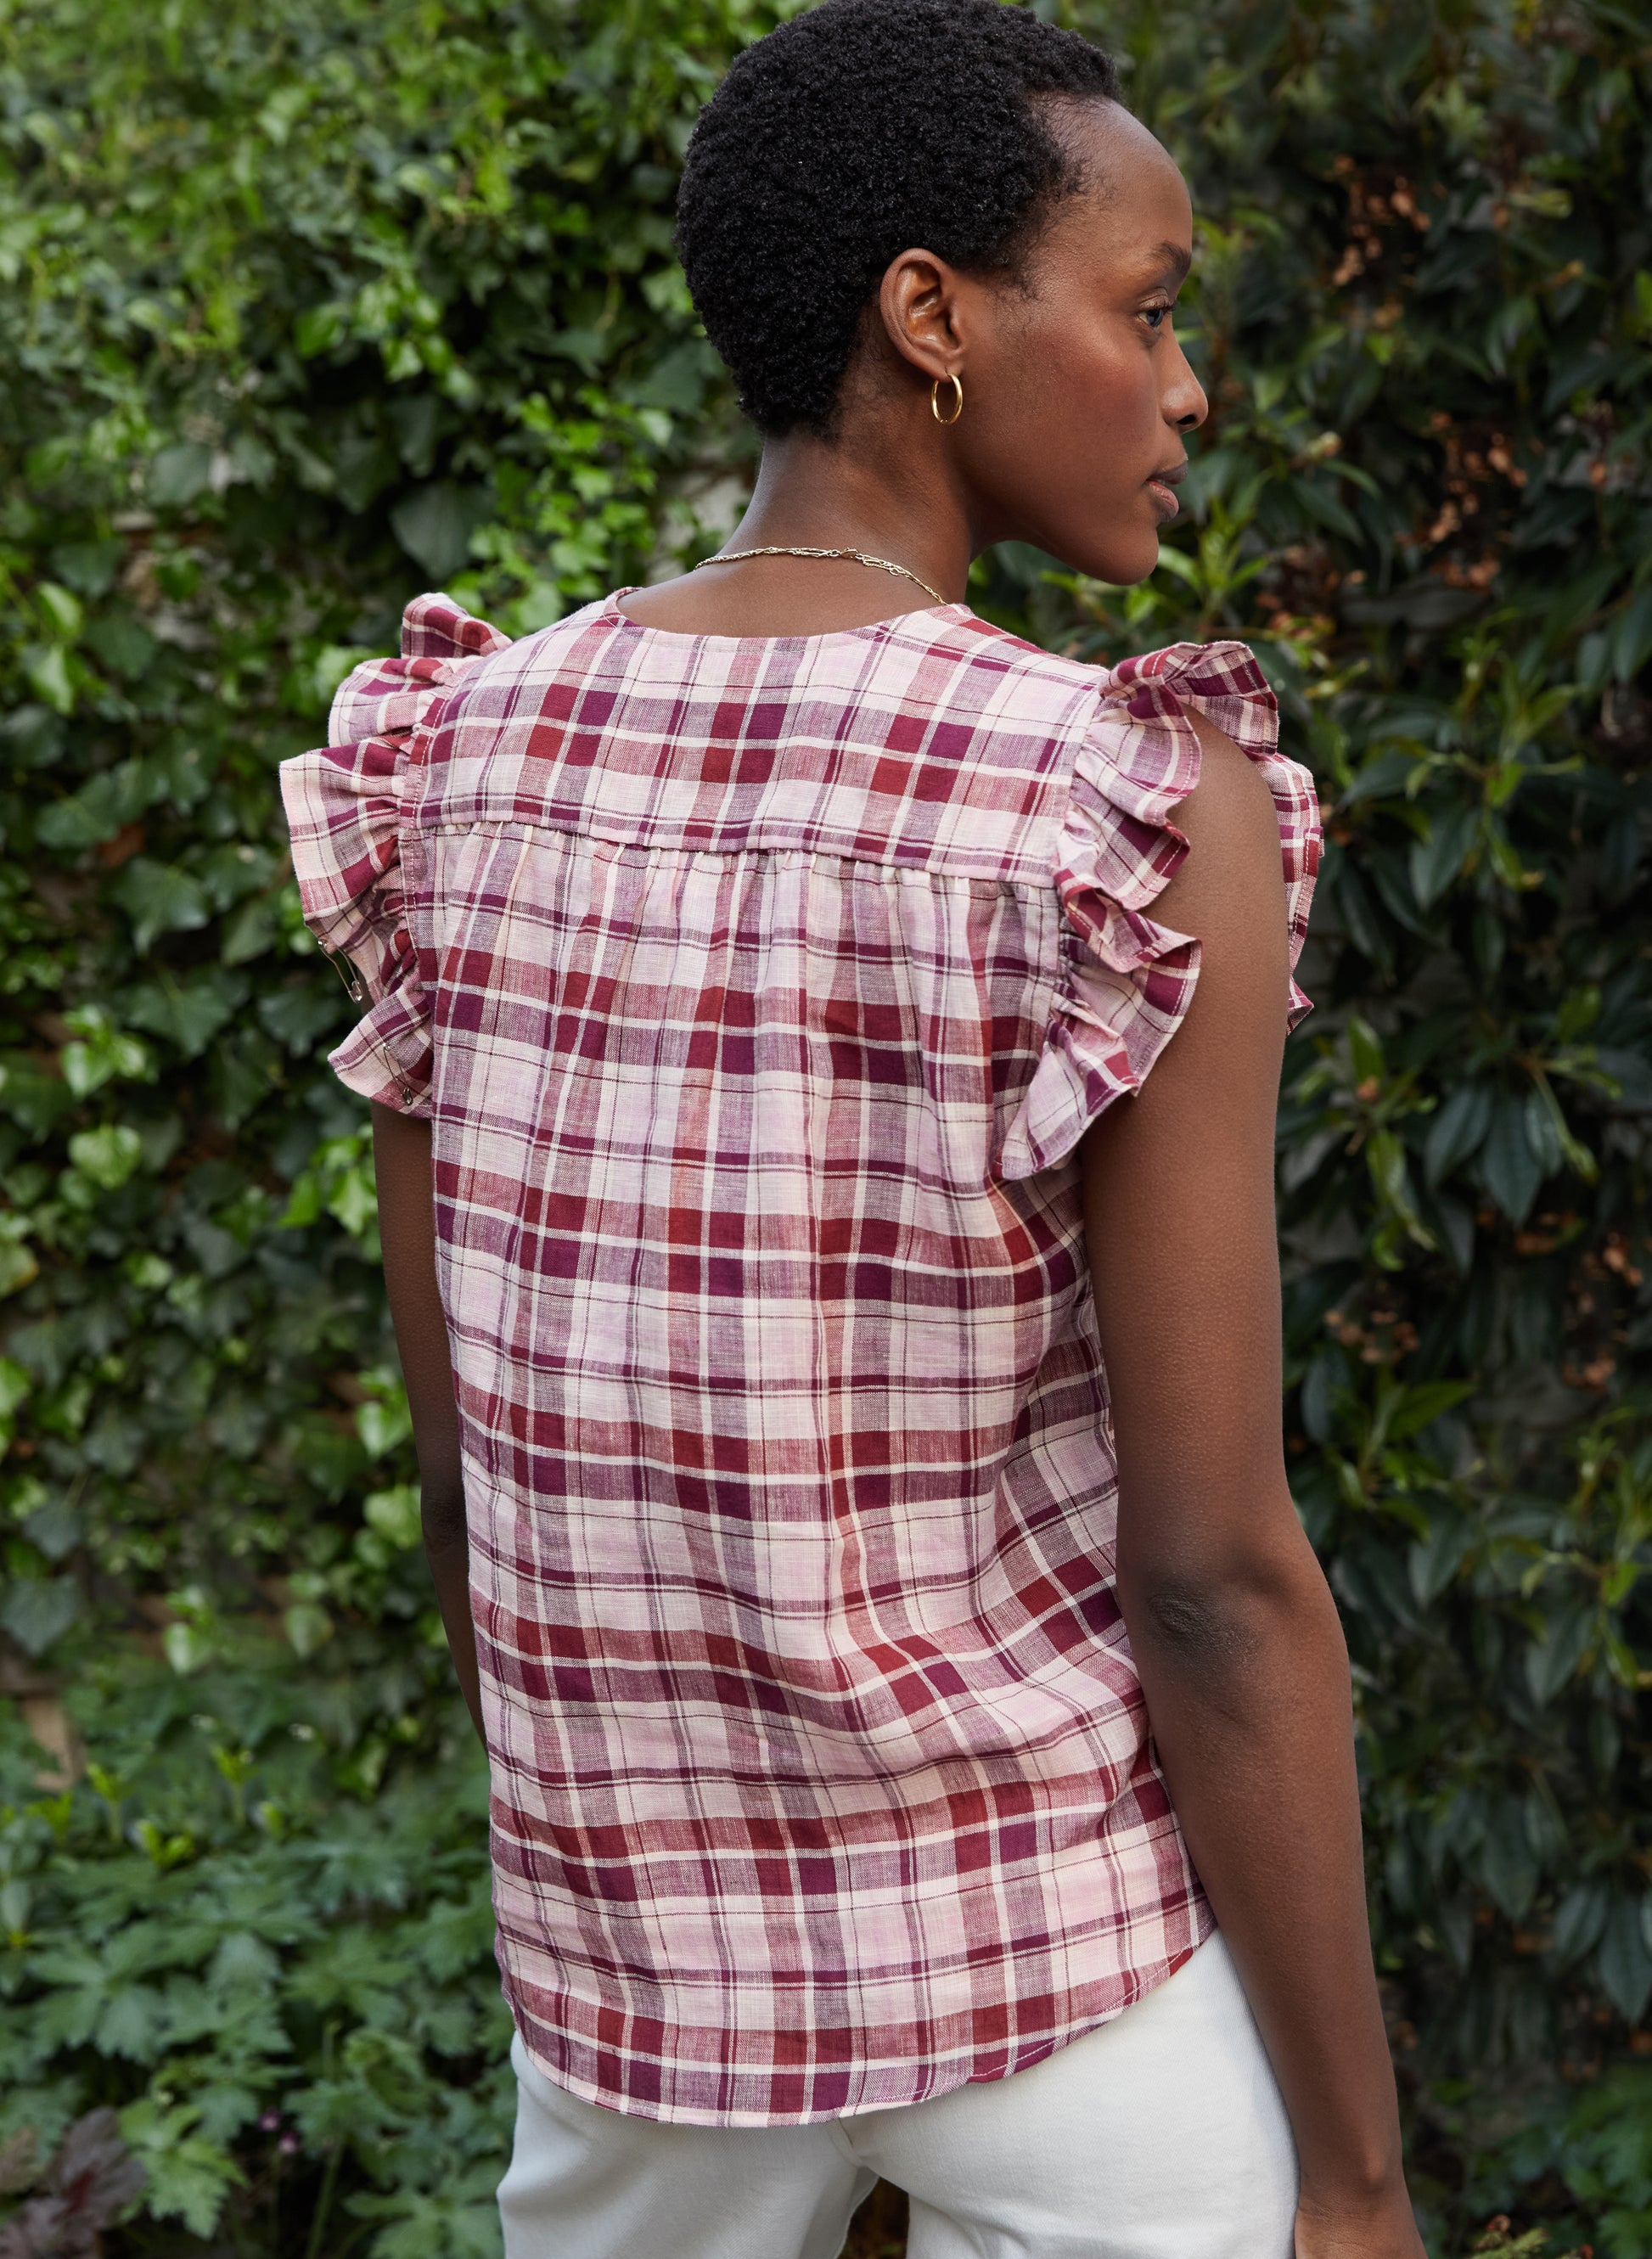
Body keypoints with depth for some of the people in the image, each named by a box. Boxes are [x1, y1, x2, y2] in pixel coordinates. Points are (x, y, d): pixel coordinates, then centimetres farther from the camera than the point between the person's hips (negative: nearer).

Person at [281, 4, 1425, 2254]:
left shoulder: (460, 772, -5)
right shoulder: (1148, 824, -21)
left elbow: (470, 1470, 3)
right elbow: (1216, 1575, -20)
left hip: (653, 1938, 5)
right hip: (1073, 1930, -5)